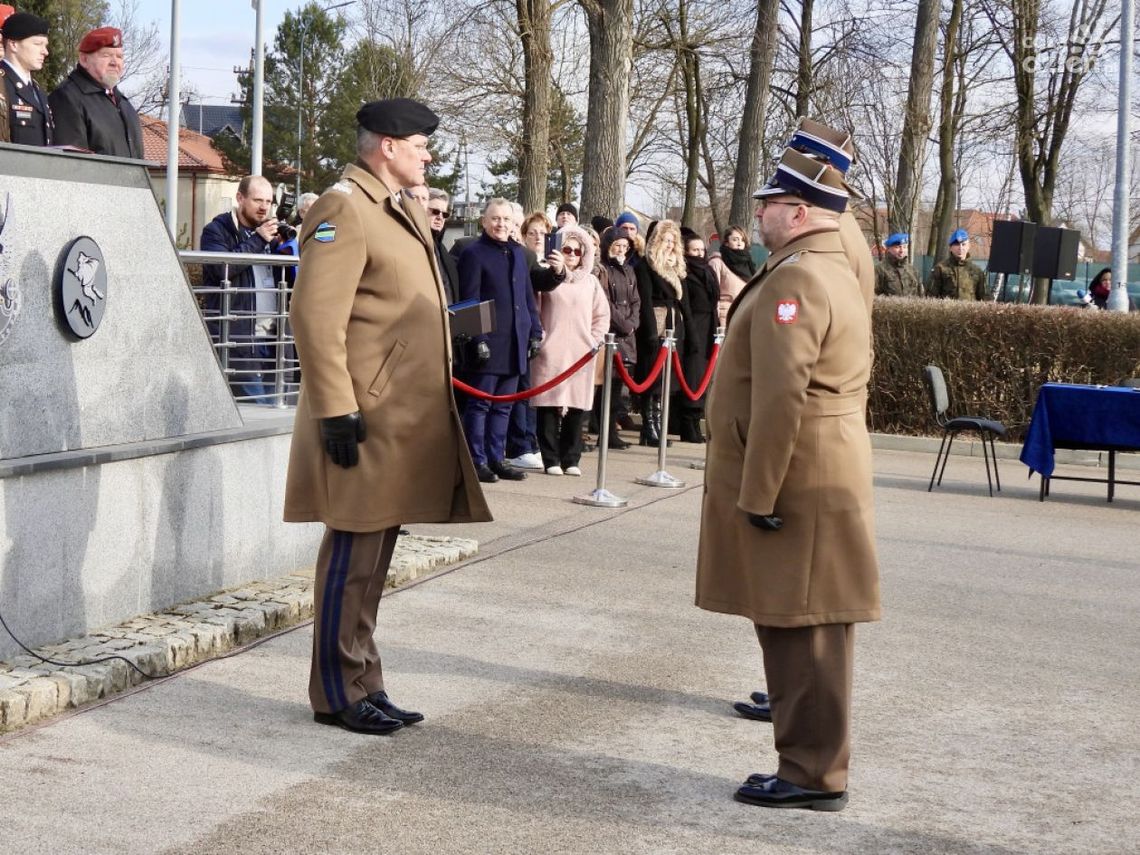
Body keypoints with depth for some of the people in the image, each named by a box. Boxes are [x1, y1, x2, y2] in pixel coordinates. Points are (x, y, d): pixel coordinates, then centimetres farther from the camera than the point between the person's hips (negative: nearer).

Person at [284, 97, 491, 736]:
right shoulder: (344, 209, -13)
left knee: (373, 560, 14)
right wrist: (336, 410, -24)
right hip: (366, 420, -10)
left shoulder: (402, 212, 18)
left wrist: (434, 408, 23)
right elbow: (317, 317, -21)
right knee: (353, 557, -3)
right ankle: (339, 694, 6)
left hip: (405, 420, 10)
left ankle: (364, 685, 21)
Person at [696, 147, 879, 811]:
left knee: (801, 631, -4)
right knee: (798, 627, 14)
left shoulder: (794, 279, -17)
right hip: (827, 475, 10)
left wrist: (758, 496, -21)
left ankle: (815, 776, 2)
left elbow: (781, 396, -24)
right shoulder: (839, 272, 17)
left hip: (796, 483, -10)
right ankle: (809, 762, 21)